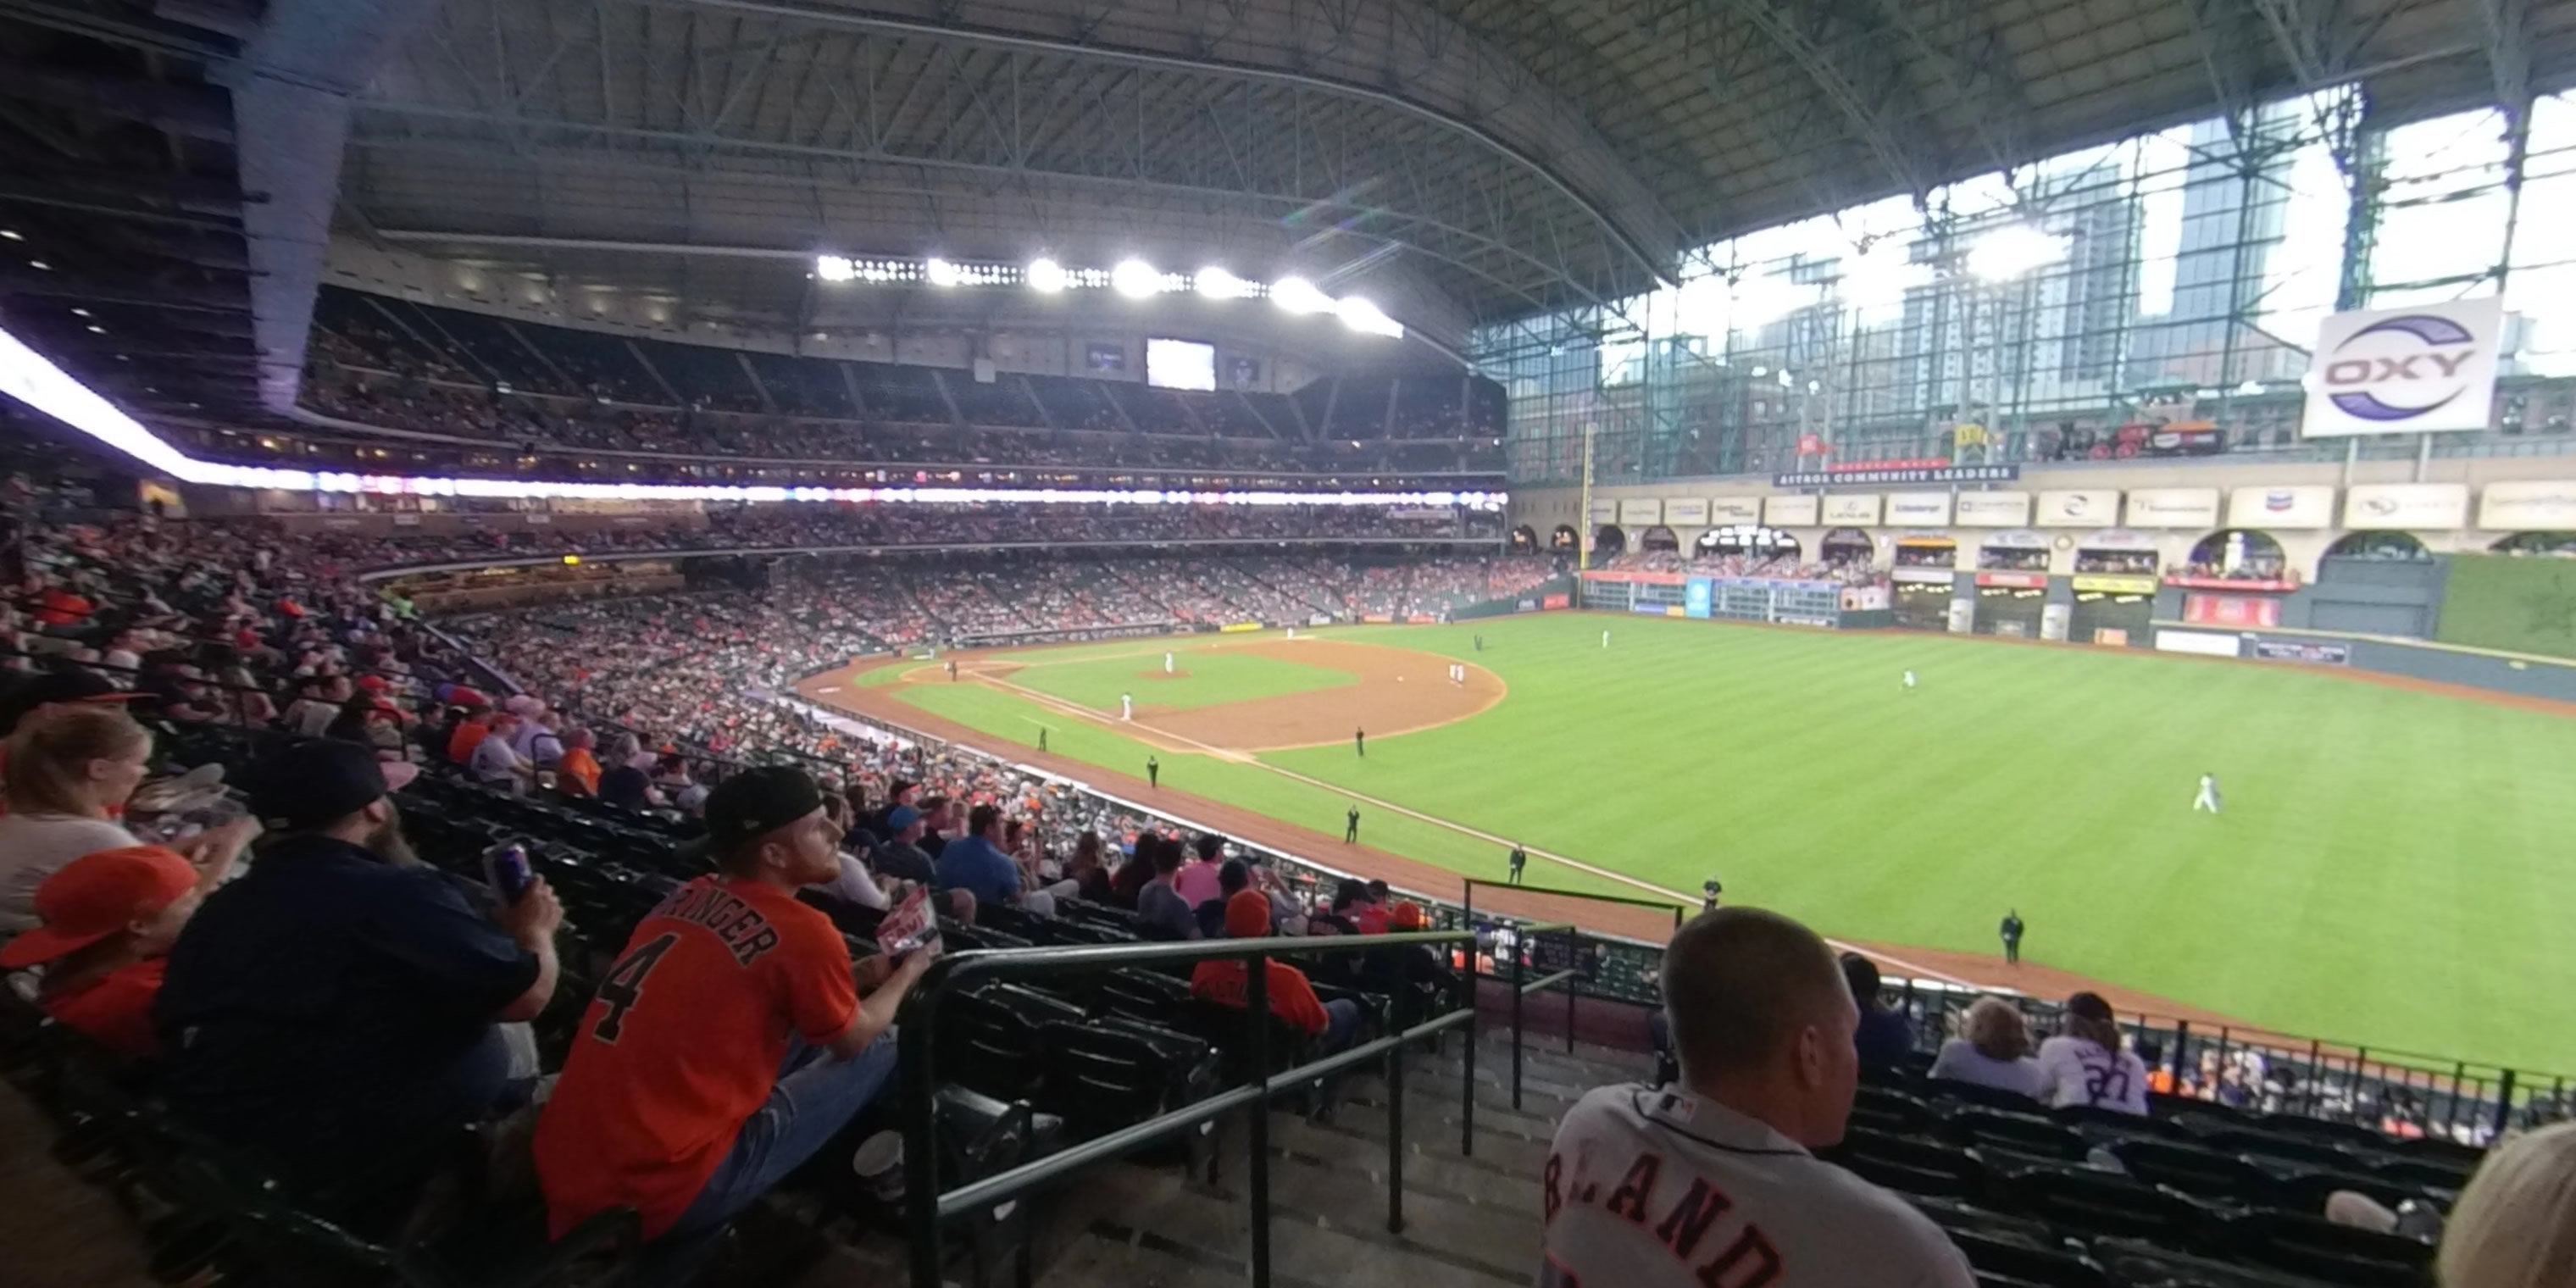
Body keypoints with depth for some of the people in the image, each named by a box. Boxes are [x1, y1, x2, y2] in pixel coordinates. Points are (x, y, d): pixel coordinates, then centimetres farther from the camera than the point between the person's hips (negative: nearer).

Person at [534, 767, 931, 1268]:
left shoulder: (688, 896, 5)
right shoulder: (802, 933, -18)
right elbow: (855, 1038, 0)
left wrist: (863, 975, 18)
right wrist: (907, 974, 16)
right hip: (652, 1191, -8)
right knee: (879, 1054, 2)